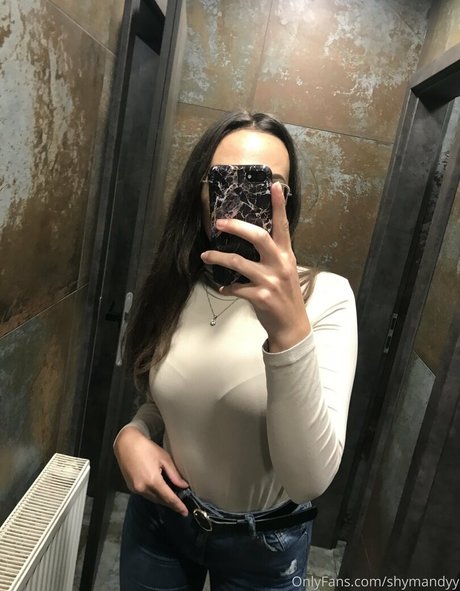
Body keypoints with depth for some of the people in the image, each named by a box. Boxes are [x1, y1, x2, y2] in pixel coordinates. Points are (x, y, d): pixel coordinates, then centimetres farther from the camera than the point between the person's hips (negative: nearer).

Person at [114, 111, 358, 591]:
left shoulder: (324, 296, -22)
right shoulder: (174, 290, -8)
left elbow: (310, 480, -29)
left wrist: (290, 330, -41)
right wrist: (131, 436, -12)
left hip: (264, 543, -2)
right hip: (161, 516, 3)